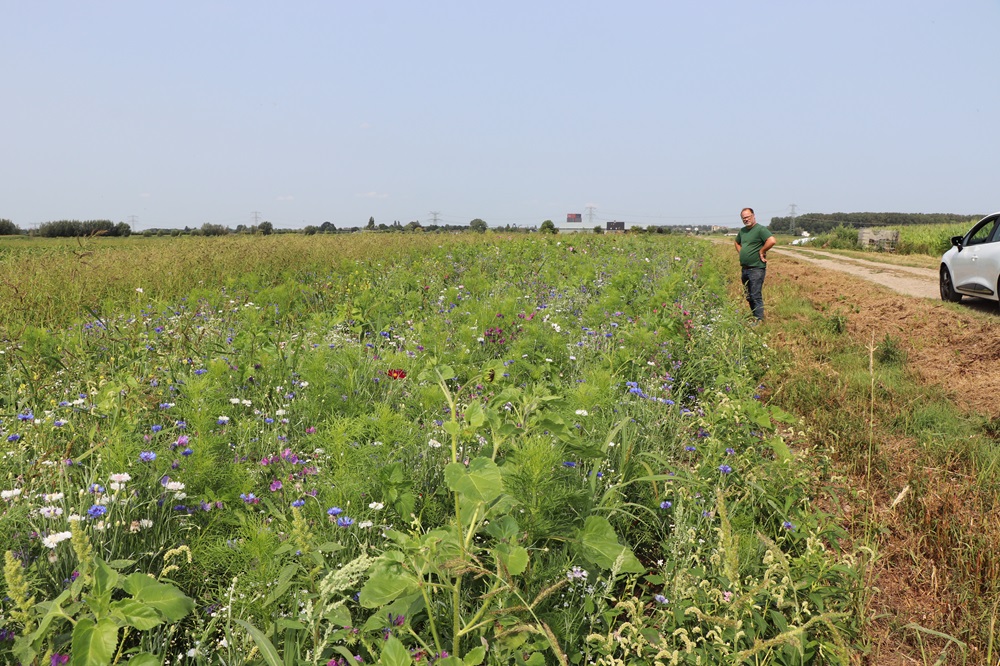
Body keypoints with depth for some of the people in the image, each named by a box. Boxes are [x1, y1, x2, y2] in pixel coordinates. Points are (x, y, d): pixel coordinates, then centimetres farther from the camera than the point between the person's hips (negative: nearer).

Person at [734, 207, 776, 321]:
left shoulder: (760, 229, -11)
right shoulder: (742, 231, 14)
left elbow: (772, 241, -26)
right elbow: (737, 243, 34)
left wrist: (761, 251, -15)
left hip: (756, 268, -9)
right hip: (744, 268, 9)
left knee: (756, 296, -8)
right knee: (748, 296, 15)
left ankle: (759, 320, -3)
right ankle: (754, 316, 26)